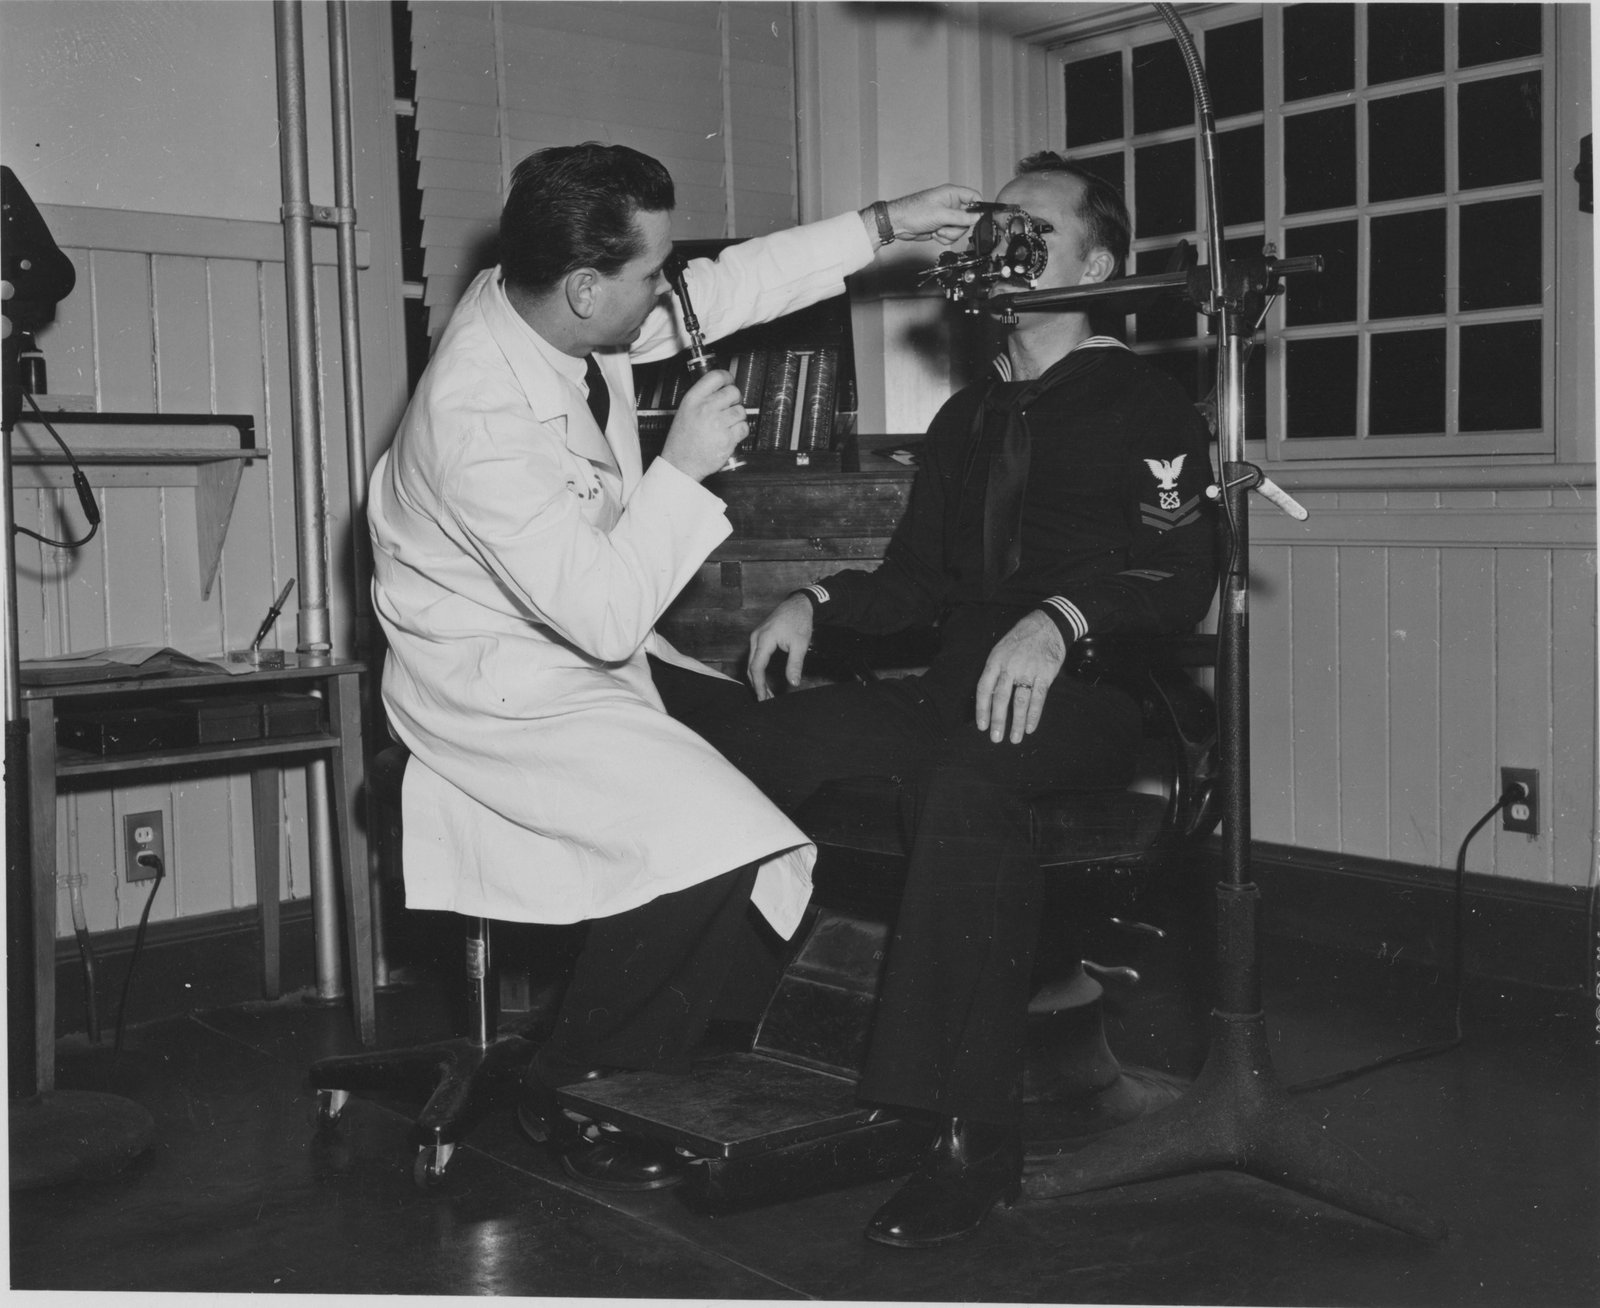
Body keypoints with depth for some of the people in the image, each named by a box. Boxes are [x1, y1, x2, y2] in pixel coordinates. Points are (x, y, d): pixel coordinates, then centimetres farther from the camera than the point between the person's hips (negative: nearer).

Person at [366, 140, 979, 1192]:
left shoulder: (544, 307, -5)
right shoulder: (480, 421, -30)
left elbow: (724, 288, 9)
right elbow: (606, 614, -29)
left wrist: (883, 226, 8)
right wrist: (684, 467, -23)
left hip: (580, 640, 10)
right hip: (497, 690, -10)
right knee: (725, 850, -22)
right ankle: (572, 1093, 1)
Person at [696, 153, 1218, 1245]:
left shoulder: (1144, 406, 3)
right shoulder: (968, 418, 25)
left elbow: (1180, 582, -10)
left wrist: (1060, 618, -29)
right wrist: (819, 603, 6)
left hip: (1093, 700, -7)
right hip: (961, 688, 7)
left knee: (964, 776, -40)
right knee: (752, 741, -15)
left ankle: (977, 1134, -36)